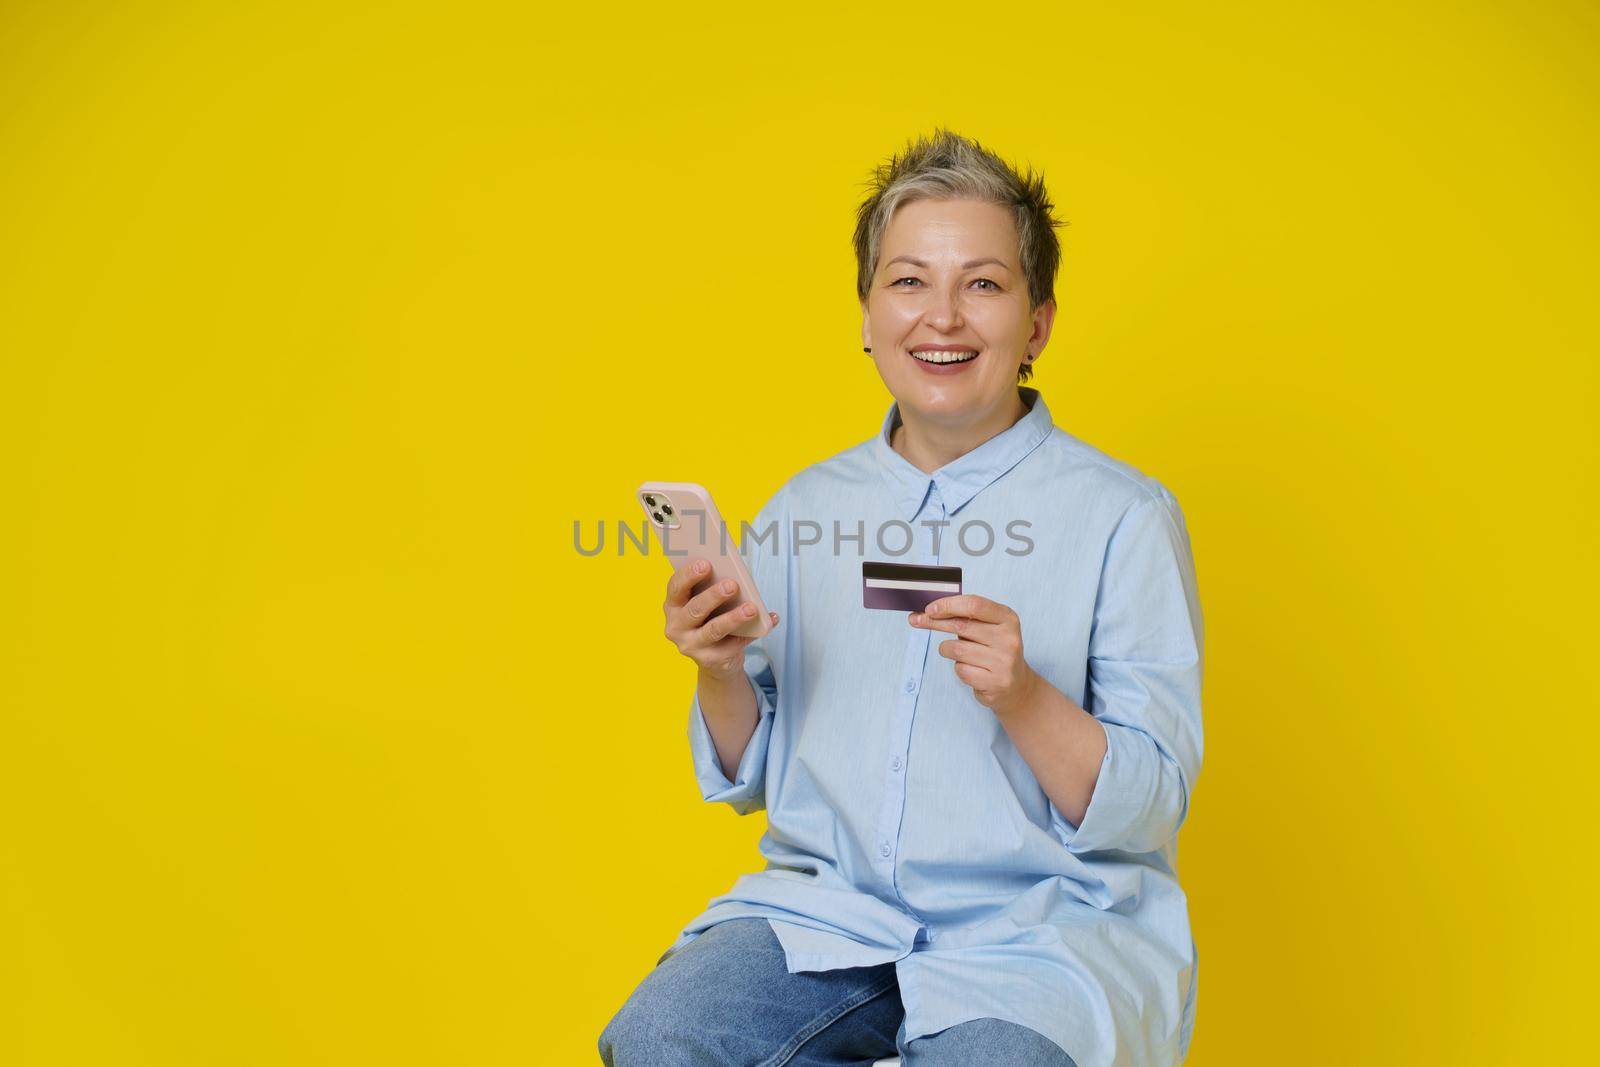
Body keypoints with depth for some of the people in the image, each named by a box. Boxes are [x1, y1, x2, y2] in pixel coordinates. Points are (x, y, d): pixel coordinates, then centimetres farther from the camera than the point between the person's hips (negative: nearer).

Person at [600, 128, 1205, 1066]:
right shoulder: (804, 507, 8)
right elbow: (751, 780, 14)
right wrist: (721, 673, -6)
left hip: (1043, 927, -3)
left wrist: (1022, 696, -22)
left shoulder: (1125, 516, -4)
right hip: (828, 909, 3)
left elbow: (1149, 812, -5)